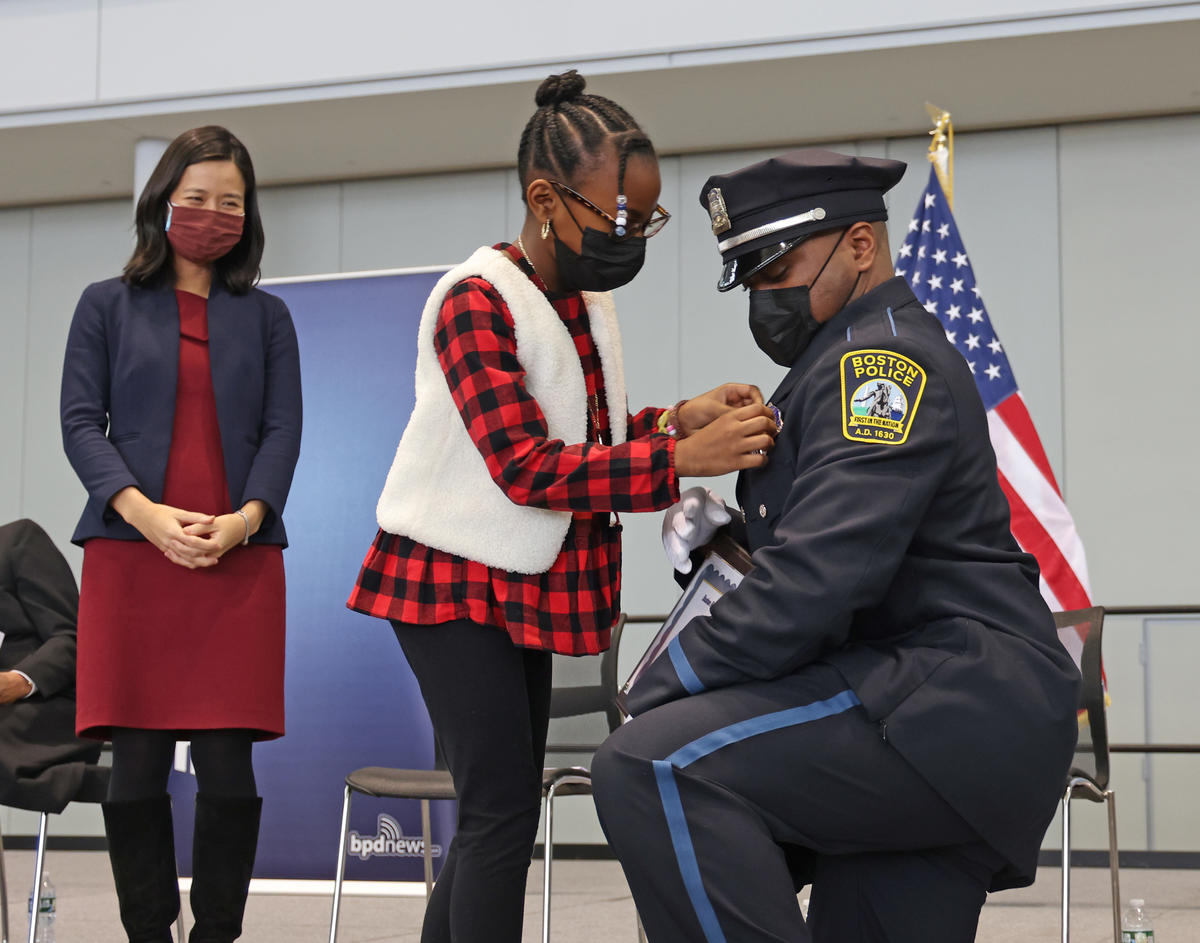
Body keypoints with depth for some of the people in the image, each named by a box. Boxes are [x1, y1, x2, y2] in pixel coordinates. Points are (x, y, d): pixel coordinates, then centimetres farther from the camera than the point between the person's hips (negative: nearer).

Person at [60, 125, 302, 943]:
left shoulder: (267, 316, 16)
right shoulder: (107, 306, 13)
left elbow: (283, 430, 7)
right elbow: (80, 422, 4)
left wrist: (243, 520, -11)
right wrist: (144, 513, -13)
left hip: (238, 561, 1)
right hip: (131, 560, 0)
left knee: (227, 763, -5)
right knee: (138, 763, -3)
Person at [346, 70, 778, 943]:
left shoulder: (586, 301, 7)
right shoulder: (476, 302, -19)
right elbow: (528, 469, -26)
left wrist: (677, 417, -9)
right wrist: (684, 458, -31)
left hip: (525, 585, 8)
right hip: (453, 582, -8)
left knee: (501, 805, 11)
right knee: (504, 808, -11)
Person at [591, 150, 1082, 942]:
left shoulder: (879, 356, -9)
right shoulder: (859, 357, 24)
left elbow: (817, 579, -21)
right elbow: (831, 553, 26)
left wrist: (661, 687, -14)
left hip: (952, 693, -11)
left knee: (653, 769, -25)